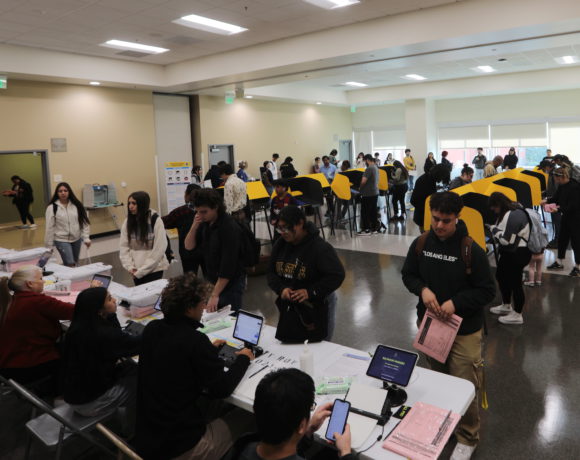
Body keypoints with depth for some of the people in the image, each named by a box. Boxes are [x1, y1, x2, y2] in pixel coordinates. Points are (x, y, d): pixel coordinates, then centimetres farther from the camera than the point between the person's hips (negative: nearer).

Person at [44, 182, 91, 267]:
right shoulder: (52, 208, -8)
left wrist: (86, 238, -5)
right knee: (70, 264, -13)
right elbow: (49, 227, -6)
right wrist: (49, 245, -4)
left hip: (77, 239, 4)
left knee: (75, 264, 15)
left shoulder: (77, 205, 0)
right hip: (61, 240, -4)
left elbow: (84, 222, 1)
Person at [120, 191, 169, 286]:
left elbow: (159, 249, -13)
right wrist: (130, 267, -10)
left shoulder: (156, 221, -12)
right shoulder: (127, 222, 2)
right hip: (136, 271, 4)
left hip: (153, 269, -4)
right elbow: (124, 247, 3)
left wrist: (142, 270, -13)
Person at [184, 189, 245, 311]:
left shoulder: (229, 228, -23)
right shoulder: (205, 222, -2)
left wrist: (215, 295, -25)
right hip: (211, 281, 7)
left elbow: (228, 264, -25)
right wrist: (194, 226, -17)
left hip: (230, 284, -7)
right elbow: (188, 246, 0)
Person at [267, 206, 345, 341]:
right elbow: (271, 273, 6)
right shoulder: (280, 245, 2)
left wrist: (311, 292, -26)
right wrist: (281, 289, -14)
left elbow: (337, 275, -20)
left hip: (318, 307, -5)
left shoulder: (320, 247, -18)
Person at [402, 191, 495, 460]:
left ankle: (467, 438, 27)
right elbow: (408, 275, 6)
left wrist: (456, 302, -23)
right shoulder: (420, 244, -5)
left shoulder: (471, 250, -17)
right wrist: (422, 289, -14)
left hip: (464, 330, -4)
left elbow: (487, 291, -11)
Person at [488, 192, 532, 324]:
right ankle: (506, 306, 40)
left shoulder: (514, 215, -25)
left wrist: (494, 229, -14)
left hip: (518, 254, -11)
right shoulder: (508, 212, 8)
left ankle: (517, 315, 15)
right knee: (500, 276, 22)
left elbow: (507, 240, -27)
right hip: (509, 252, 11)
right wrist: (495, 229, 0)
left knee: (515, 282, 0)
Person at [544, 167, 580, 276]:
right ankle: (559, 262, 28)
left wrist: (559, 208, -28)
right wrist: (547, 200, -3)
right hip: (566, 216, 9)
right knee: (562, 239, 15)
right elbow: (556, 197, 13)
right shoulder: (562, 186, 1)